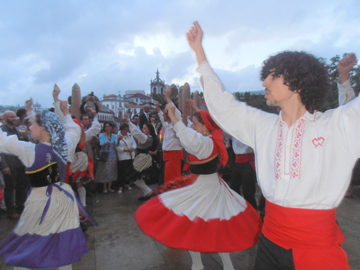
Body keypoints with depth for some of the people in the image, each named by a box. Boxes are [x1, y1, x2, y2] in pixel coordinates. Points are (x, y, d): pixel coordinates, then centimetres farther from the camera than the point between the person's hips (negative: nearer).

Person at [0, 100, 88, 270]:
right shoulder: (63, 146, -6)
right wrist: (66, 113, 23)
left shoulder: (30, 150, -19)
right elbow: (74, 131, 13)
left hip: (41, 201, -5)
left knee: (25, 245, 17)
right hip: (63, 198, 5)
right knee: (64, 241, 18)